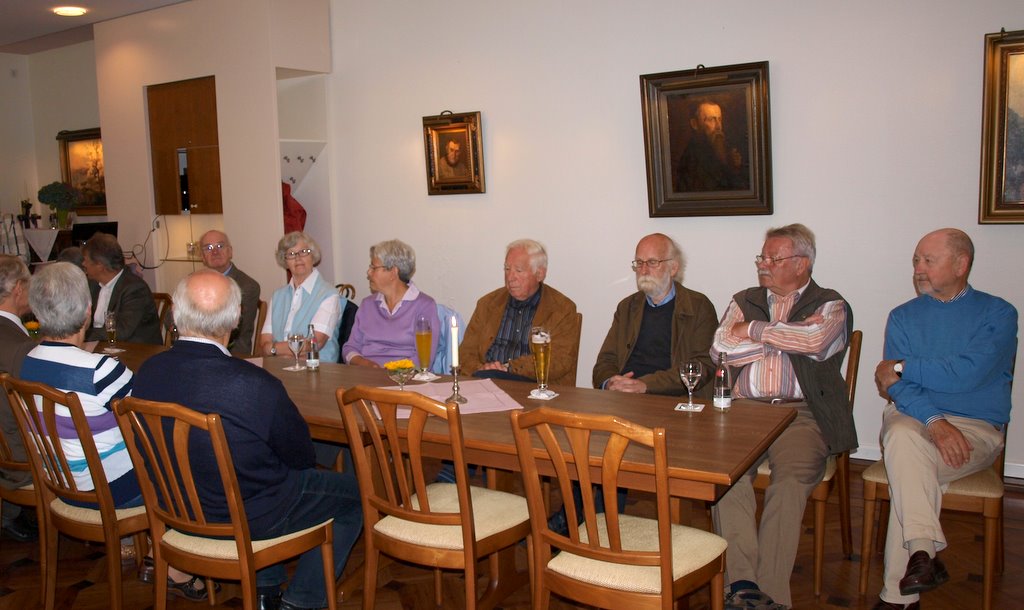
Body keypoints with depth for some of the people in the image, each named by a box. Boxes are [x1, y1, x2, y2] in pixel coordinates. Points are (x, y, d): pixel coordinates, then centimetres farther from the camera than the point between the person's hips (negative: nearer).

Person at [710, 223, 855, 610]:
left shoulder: (830, 306, 12)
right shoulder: (744, 301, 21)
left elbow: (816, 341, -13)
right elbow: (722, 350, 3)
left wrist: (755, 330, -1)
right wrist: (788, 337, 3)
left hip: (800, 414, -2)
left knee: (791, 480, -30)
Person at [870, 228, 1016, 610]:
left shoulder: (998, 314, 3)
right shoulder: (903, 317, 13)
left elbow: (966, 374, -15)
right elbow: (897, 386, -1)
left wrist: (902, 368, -5)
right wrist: (934, 421, -19)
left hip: (976, 427, -2)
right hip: (912, 416, 3)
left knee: (907, 470, -31)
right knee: (902, 436, -34)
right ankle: (923, 551, -34)